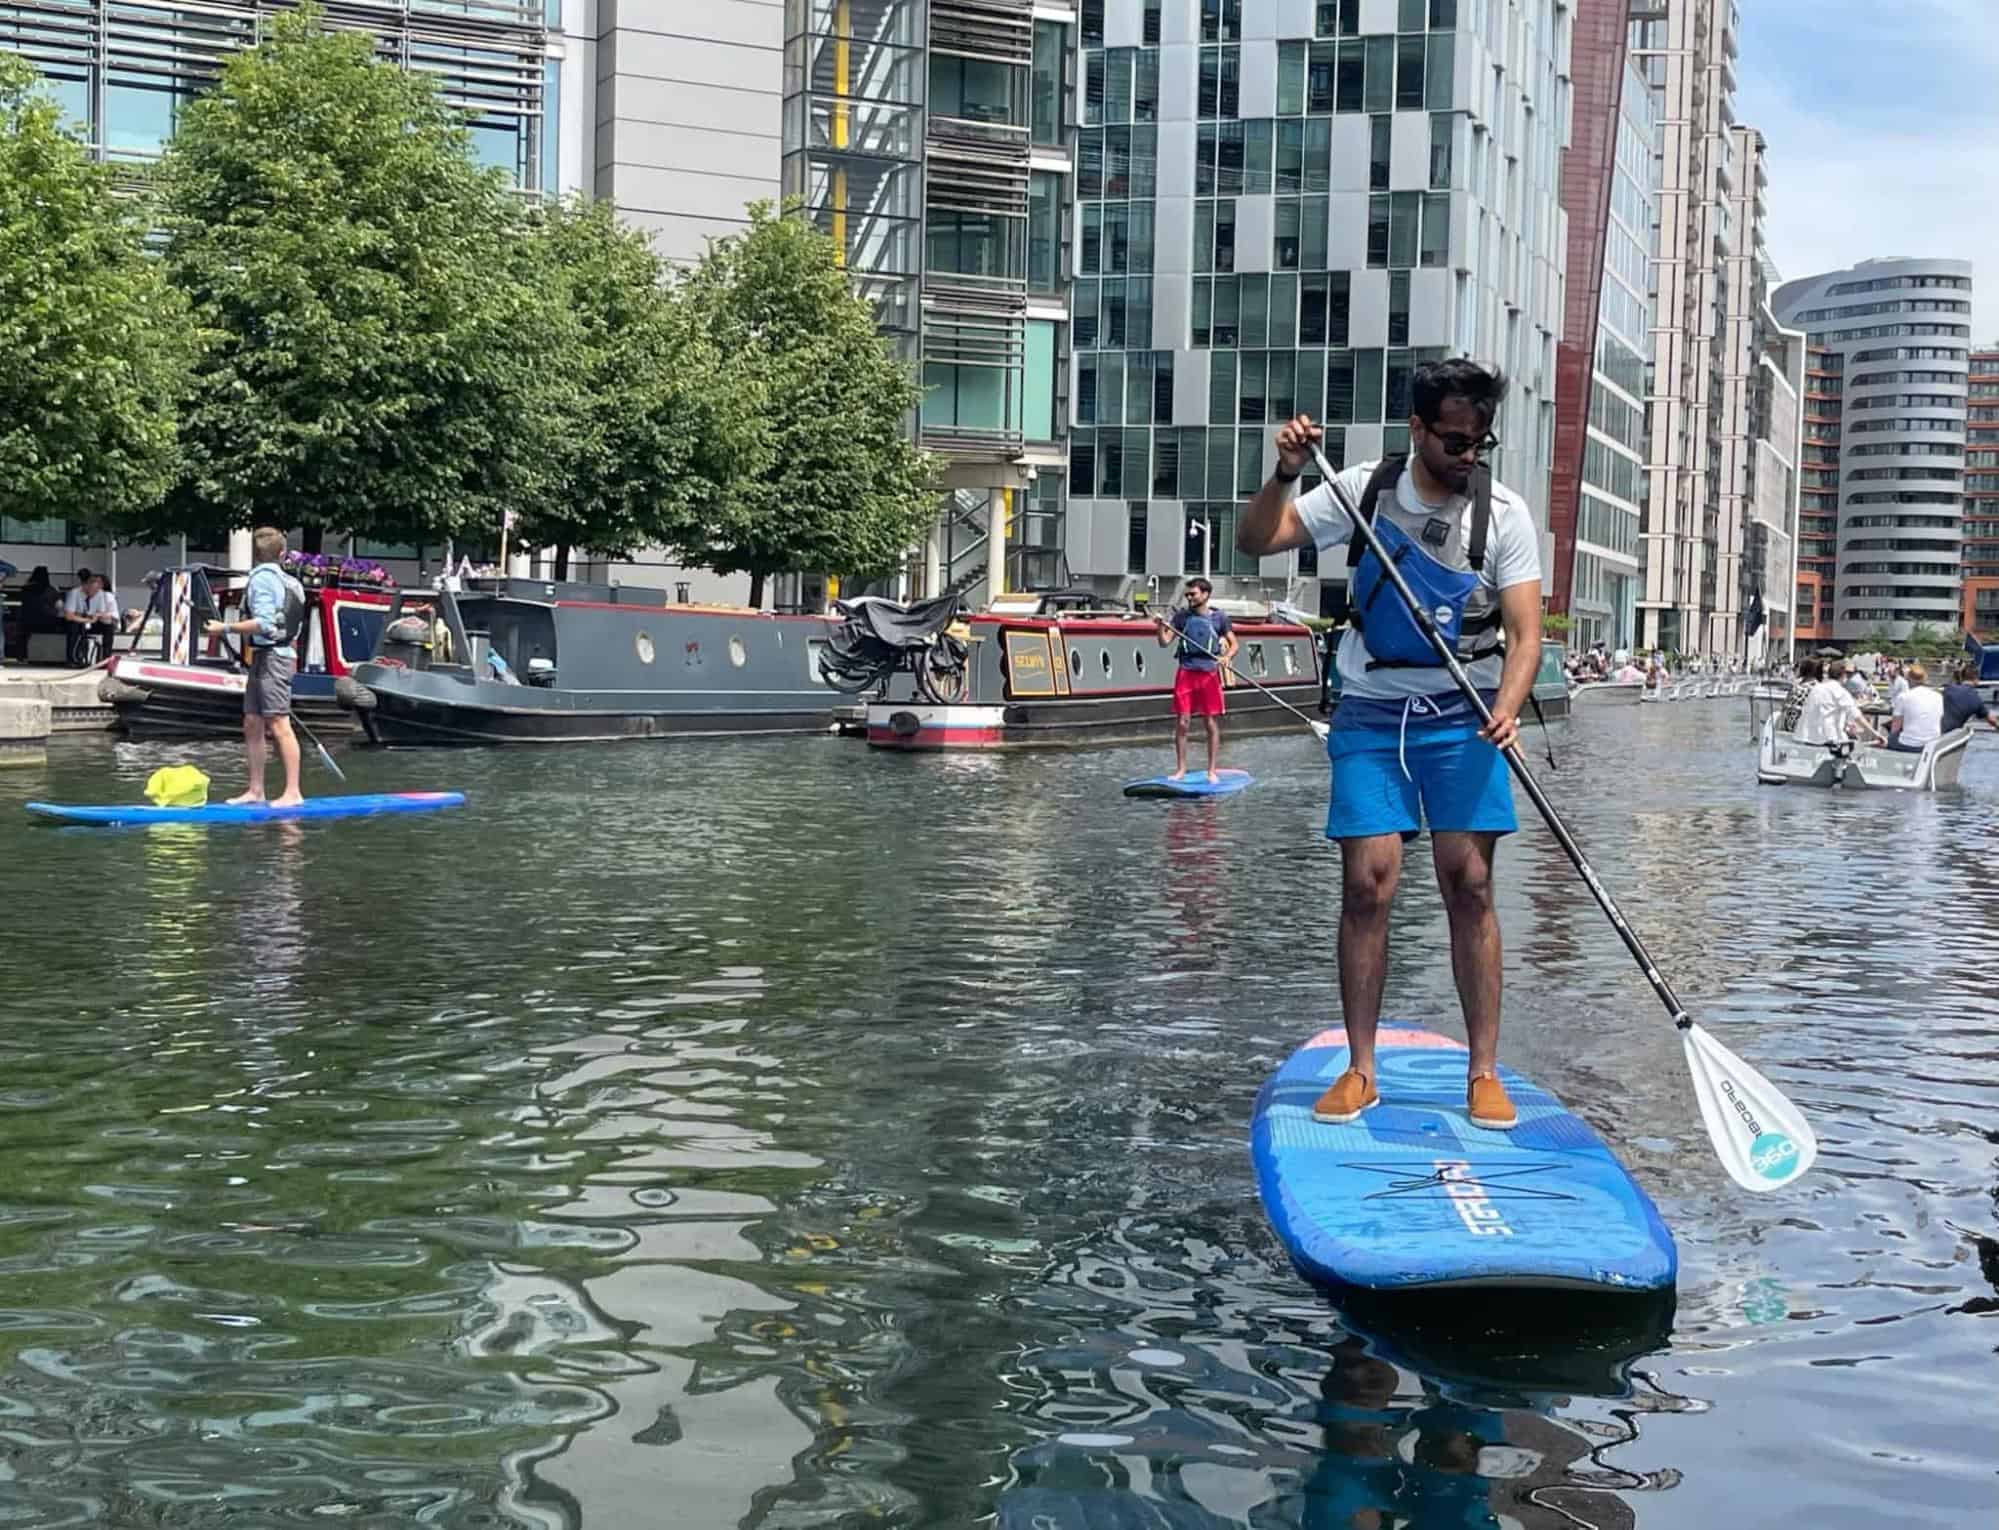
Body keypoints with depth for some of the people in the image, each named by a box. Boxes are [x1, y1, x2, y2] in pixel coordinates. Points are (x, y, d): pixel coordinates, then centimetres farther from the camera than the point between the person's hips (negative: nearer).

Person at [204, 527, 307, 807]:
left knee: (279, 725, -11)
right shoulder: (286, 581, 16)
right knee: (252, 724, 12)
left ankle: (293, 793, -13)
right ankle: (256, 791, 15)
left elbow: (264, 623, -20)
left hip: (270, 657, -10)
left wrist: (226, 627, -14)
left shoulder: (261, 578, -10)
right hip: (263, 658, 10)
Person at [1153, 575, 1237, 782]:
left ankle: (1212, 771, 10)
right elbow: (1164, 642, 2)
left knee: (1212, 724, 2)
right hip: (1186, 673, 1)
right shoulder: (1181, 615, 5)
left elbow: (1233, 644, 8)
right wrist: (1161, 627, -16)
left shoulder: (1219, 618, 3)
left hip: (1209, 673, -1)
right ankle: (1180, 770, 9)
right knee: (1181, 723, 0)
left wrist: (1227, 656, -12)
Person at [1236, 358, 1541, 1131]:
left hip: (1463, 718, 0)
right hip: (1371, 717, 1)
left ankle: (1484, 1072, 3)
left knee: (1469, 884, -6)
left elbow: (1524, 632, -9)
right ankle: (1360, 1070, 5)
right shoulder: (1361, 490, -1)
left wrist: (1506, 709, -27)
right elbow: (1256, 541, 1)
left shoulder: (1504, 514, -4)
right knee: (1367, 884, -5)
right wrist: (1285, 474, -16)